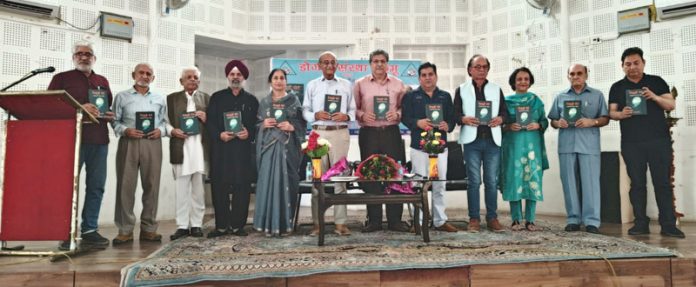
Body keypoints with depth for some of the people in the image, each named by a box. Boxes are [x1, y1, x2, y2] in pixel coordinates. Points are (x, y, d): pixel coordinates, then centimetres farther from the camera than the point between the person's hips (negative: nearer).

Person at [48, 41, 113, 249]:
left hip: (99, 140, 4)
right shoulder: (62, 78, 8)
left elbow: (109, 108, 28)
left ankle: (90, 230, 9)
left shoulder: (103, 82, 20)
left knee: (96, 186, 2)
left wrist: (110, 116, 4)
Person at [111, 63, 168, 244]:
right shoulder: (122, 97, 11)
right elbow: (115, 121, 7)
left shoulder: (160, 99, 16)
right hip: (128, 142, -1)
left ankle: (148, 229, 8)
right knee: (125, 185, -4)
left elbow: (165, 121, 14)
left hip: (152, 143, 1)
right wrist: (125, 130, -11)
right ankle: (125, 230, 3)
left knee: (151, 185, 1)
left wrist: (161, 130, -7)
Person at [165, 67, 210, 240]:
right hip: (180, 148, 0)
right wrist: (173, 131, -11)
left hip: (200, 148, 1)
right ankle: (182, 225, 4)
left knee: (198, 188, 2)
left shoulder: (206, 98, 15)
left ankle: (196, 225, 9)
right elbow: (166, 122, 7)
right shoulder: (172, 98, 13)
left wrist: (206, 118, -7)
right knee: (181, 188, -1)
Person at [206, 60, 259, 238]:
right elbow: (210, 122, 5)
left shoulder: (251, 100, 14)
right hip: (220, 148, 0)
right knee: (219, 187, -1)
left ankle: (237, 225, 8)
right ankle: (221, 225, 8)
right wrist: (219, 135, -12)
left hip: (243, 149, 0)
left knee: (242, 187, -1)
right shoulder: (217, 97, 13)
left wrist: (249, 133, -11)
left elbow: (257, 124, 9)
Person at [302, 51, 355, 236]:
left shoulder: (346, 85, 13)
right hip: (319, 132, 0)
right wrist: (315, 115, -11)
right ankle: (317, 223, 7)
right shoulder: (312, 85, 12)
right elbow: (305, 110, 9)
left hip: (340, 133, 0)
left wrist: (346, 116, -10)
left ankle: (340, 222, 5)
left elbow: (353, 109, 10)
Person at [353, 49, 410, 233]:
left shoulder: (398, 84, 10)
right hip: (368, 134, 0)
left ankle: (395, 219, 8)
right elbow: (353, 108, 7)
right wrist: (362, 115, -12)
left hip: (391, 133, 1)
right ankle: (374, 220, 11)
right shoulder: (360, 84, 8)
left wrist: (397, 114, -10)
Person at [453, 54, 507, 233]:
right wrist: (464, 119, -17)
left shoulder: (496, 89, 17)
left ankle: (492, 218, 12)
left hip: (492, 140, 2)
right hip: (472, 140, -2)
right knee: (474, 181, -1)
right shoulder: (461, 90, 11)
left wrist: (500, 119, -9)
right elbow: (455, 113, 4)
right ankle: (474, 218, 6)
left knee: (492, 181, 3)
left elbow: (505, 112, 13)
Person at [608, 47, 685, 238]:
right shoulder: (617, 87, 10)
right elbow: (611, 112, 6)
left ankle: (668, 224, 2)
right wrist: (621, 114, -17)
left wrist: (655, 97, -15)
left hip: (659, 140, 0)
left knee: (662, 182, -1)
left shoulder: (656, 82, 9)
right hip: (631, 143, 1)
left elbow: (671, 105, 4)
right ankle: (641, 223, 8)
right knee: (637, 183, 2)